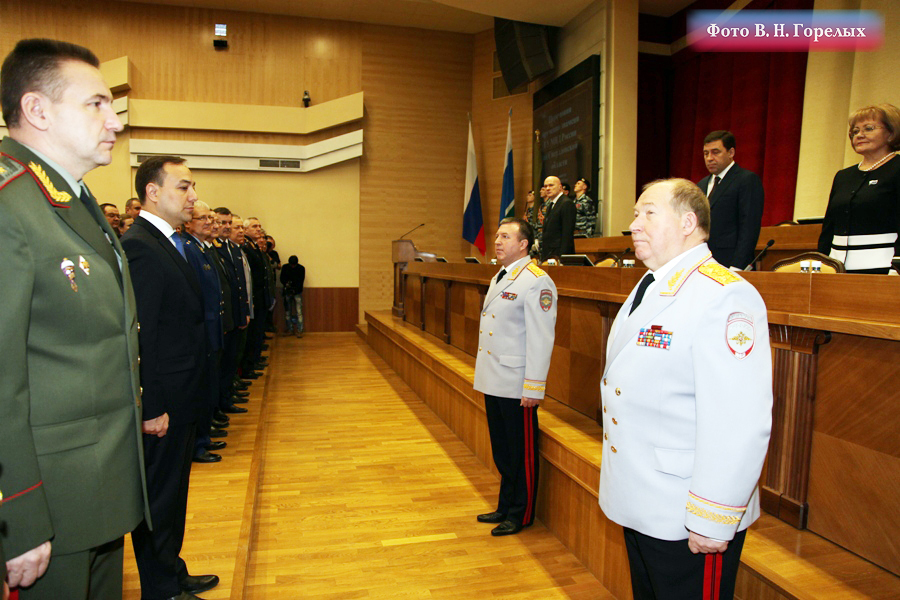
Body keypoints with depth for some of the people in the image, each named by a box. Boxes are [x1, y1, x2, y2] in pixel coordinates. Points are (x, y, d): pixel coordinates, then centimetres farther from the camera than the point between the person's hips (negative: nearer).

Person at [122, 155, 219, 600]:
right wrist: (151, 408, -21)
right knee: (159, 497, 8)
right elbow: (139, 337, -23)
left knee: (171, 494, 21)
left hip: (178, 399, 10)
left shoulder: (168, 242, 11)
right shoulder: (139, 247, -19)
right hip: (162, 404, -10)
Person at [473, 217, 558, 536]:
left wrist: (533, 388, -19)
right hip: (493, 382, 9)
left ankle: (521, 515, 23)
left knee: (522, 453, 7)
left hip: (516, 386, -9)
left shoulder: (537, 282, -14)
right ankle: (505, 507, 36)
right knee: (501, 450, 20)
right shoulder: (499, 278, 14)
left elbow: (541, 339, -18)